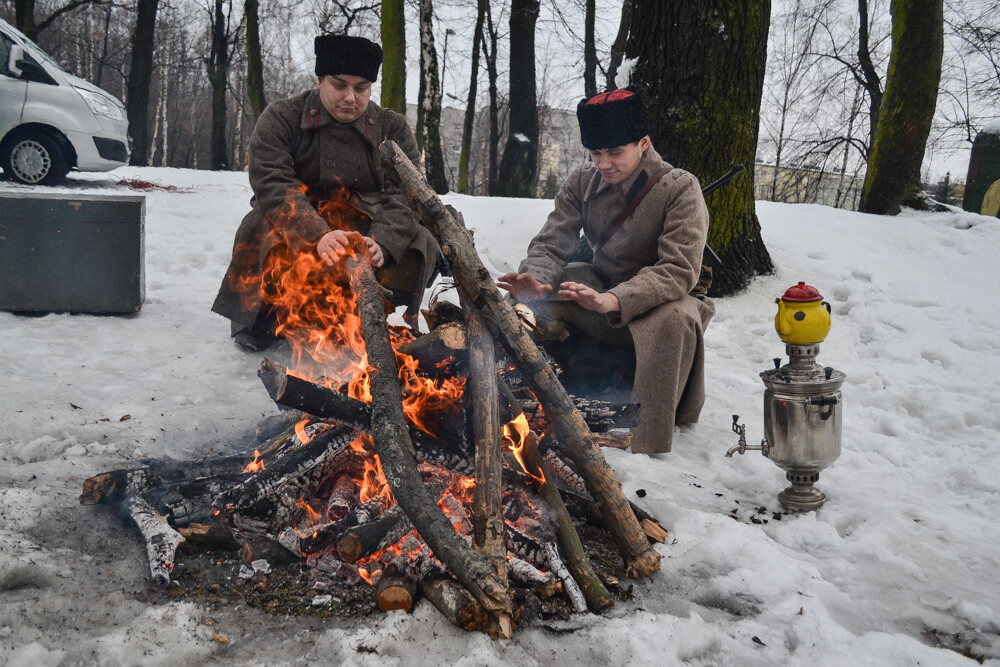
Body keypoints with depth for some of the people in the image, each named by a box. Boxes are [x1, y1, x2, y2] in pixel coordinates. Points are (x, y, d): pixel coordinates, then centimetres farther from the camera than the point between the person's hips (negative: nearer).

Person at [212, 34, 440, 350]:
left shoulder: (393, 129, 2)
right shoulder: (281, 118, -4)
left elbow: (406, 195, -10)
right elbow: (271, 184, -19)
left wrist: (381, 242, -33)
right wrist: (317, 236, -38)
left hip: (362, 232, 1)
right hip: (294, 229, -1)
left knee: (422, 245, -23)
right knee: (259, 229, -31)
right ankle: (260, 314, -3)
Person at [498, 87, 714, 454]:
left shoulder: (680, 188, -18)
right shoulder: (581, 182, -4)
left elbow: (679, 271, -29)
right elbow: (551, 244, -7)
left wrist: (613, 300, -46)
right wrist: (535, 281, -33)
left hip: (661, 298, -4)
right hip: (601, 289, 5)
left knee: (675, 319, -39)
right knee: (531, 304, -18)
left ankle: (648, 446, -31)